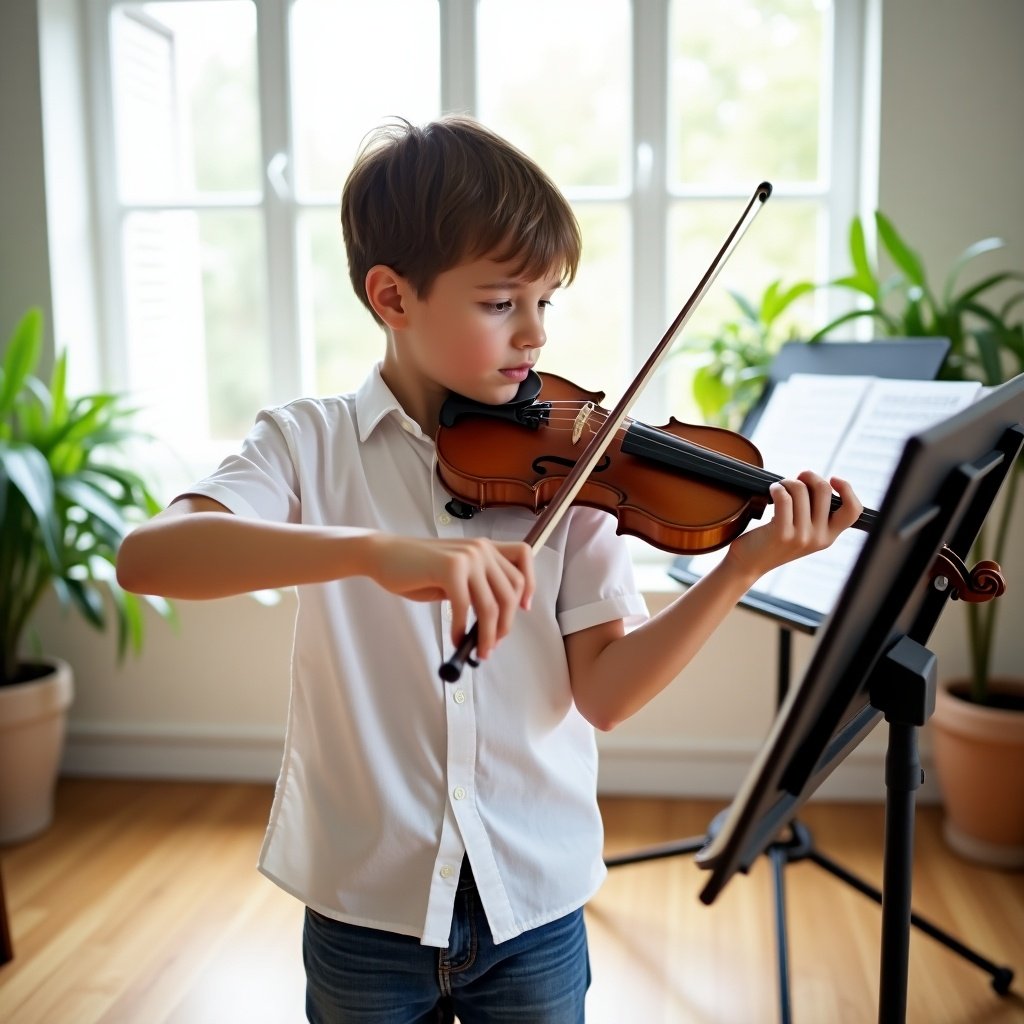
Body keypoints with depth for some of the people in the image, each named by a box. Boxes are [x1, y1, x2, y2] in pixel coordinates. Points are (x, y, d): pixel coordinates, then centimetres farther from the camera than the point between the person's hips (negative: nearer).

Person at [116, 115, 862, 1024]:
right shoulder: (313, 445, -9)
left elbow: (601, 693, -10)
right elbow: (145, 556, -27)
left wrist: (740, 571, -23)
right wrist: (376, 550, -41)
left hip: (532, 901, 2)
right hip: (364, 904, -1)